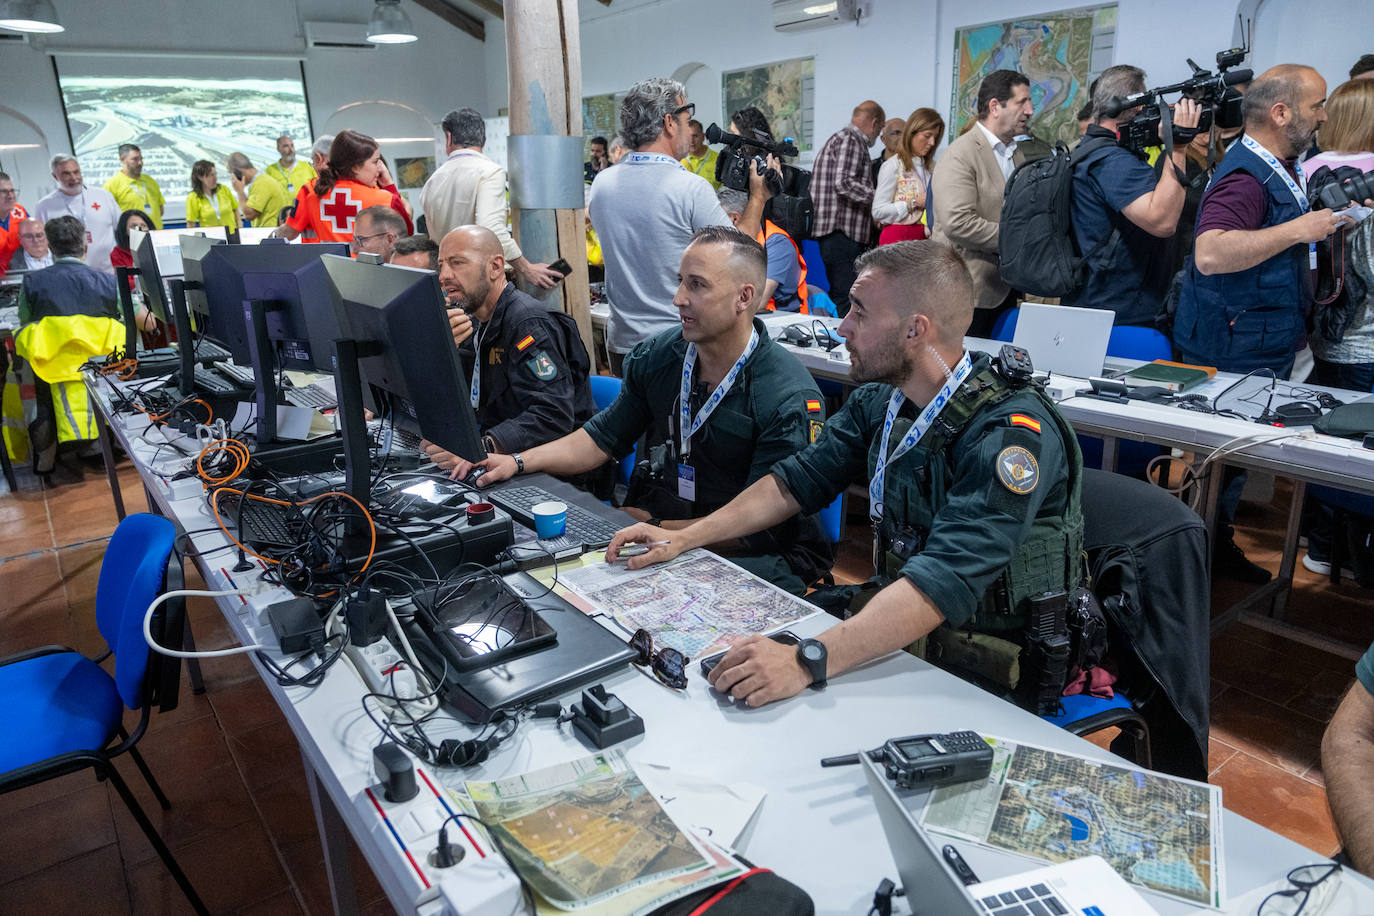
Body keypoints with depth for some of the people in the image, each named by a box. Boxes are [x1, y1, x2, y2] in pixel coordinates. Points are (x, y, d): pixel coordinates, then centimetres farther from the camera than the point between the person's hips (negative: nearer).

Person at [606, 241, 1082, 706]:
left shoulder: (1012, 435, -25)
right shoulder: (878, 402, -1)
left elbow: (945, 582, -35)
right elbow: (798, 480, 8)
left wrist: (807, 661, -45)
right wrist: (684, 537, 1)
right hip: (898, 623, 7)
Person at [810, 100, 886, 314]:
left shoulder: (840, 138, 27)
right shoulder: (850, 140, -7)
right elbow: (843, 183, -20)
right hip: (842, 233, -11)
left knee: (838, 298, 12)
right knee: (847, 304, -13)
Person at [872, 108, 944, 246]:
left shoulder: (931, 167, 13)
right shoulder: (892, 167, -3)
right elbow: (878, 212, -9)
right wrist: (914, 203, -12)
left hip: (924, 237, 5)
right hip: (898, 238, -5)